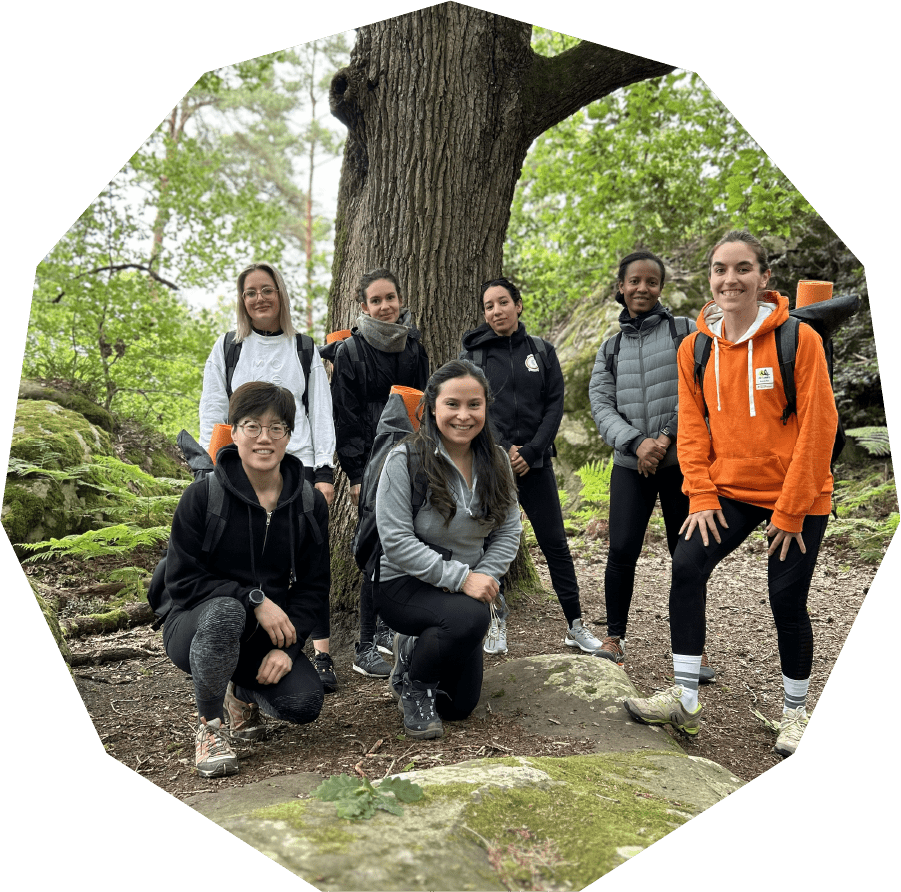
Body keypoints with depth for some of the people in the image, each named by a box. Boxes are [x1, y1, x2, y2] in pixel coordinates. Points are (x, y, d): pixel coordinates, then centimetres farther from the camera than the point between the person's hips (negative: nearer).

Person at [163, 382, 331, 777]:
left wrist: (288, 645, -14)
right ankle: (210, 724, -9)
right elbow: (182, 580, -12)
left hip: (269, 634, 3)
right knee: (225, 611, -38)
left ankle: (243, 692, 18)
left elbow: (314, 585, 1)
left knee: (305, 702, -21)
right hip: (197, 626, -3)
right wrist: (254, 600, -23)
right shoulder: (202, 496, -12)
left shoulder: (309, 503, -3)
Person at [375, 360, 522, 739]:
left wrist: (484, 576, -16)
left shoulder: (496, 461, -1)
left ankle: (413, 647, 39)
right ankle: (412, 683, -6)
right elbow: (396, 540, -22)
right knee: (470, 617, -37)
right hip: (402, 583, -6)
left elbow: (509, 531, 1)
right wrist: (461, 578, -26)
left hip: (465, 588, 6)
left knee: (460, 705, 10)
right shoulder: (405, 459, -18)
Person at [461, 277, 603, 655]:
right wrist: (503, 449, -12)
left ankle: (575, 625, 13)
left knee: (555, 542, 3)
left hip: (535, 462, 1)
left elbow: (555, 405, 3)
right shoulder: (473, 354, 5)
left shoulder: (542, 351, 8)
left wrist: (530, 452, -8)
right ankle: (497, 621, 18)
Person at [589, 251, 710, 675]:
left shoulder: (684, 330, 5)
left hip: (680, 460, -1)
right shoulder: (611, 347, 13)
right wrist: (636, 442, -13)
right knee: (621, 551, -6)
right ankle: (614, 639, 11)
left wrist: (667, 437, -14)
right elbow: (601, 406, 3)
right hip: (631, 464, 2)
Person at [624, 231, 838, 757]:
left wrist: (790, 510, -13)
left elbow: (817, 426, -13)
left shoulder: (798, 339, -12)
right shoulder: (695, 348, 1)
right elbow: (692, 426, 3)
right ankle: (686, 700, 2)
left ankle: (796, 711, 26)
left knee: (787, 601, 0)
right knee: (686, 569, -11)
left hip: (797, 497, -3)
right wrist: (702, 496, -5)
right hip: (729, 490, 4)